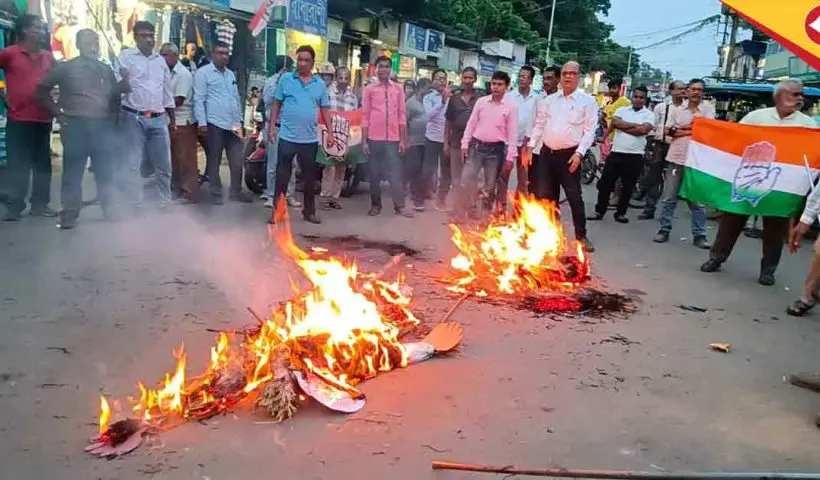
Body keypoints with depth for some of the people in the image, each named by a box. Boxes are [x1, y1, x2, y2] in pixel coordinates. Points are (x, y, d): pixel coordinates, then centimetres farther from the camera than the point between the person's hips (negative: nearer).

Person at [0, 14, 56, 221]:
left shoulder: (48, 57, 10)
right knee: (17, 165, -1)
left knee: (43, 164, 8)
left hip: (43, 119, 4)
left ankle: (40, 203, 17)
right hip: (18, 119, -4)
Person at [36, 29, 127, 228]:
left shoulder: (106, 70, 14)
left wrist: (112, 116, 2)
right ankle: (69, 214, 7)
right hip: (76, 126, -3)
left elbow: (115, 95, 18)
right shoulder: (66, 68, 4)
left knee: (106, 171, 6)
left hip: (103, 126, 3)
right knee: (73, 172, 0)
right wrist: (58, 113, 0)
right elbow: (42, 90, 8)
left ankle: (109, 209, 17)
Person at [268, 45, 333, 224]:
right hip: (287, 136, -2)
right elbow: (276, 104, 4)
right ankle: (276, 210, 11)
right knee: (282, 175, 3)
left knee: (309, 177, 11)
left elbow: (325, 109, 9)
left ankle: (309, 211, 22)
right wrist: (272, 127, -1)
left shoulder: (320, 84, 7)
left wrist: (330, 133, 4)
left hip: (310, 138, 2)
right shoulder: (285, 79, 2)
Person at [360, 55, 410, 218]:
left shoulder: (398, 88, 6)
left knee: (396, 173, 0)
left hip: (393, 138, 1)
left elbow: (402, 115, 8)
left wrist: (403, 139, 5)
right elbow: (365, 116, 1)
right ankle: (375, 205, 17)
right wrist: (364, 141, -3)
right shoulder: (369, 89, 2)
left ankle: (399, 206, 6)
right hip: (374, 138, -1)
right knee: (374, 173, 6)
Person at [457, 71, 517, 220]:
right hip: (476, 146, 1)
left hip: (496, 149, -1)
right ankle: (459, 213, 6)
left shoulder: (510, 106, -3)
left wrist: (510, 156, -7)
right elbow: (471, 124, 7)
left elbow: (512, 133, -3)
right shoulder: (481, 101, 3)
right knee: (466, 180, -3)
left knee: (490, 185, 8)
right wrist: (465, 144, 1)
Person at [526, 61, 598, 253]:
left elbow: (590, 131, -7)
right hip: (547, 153, 5)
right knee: (549, 195, 12)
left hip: (569, 155, -4)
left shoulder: (587, 101, -2)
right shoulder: (549, 100, 10)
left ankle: (581, 235, 8)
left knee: (574, 196, -3)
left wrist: (579, 153, -18)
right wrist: (531, 147, 4)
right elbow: (539, 125, 13)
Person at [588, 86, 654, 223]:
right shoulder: (622, 110, 9)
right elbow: (614, 122, -9)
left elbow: (643, 130, -16)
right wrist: (634, 125, -10)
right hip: (616, 152, 2)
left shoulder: (649, 114, 2)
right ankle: (599, 211, 14)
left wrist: (622, 126, -9)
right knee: (605, 183, 3)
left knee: (628, 187, 6)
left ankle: (620, 213, 19)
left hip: (635, 156, -2)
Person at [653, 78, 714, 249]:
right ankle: (664, 230, 16)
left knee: (698, 200, 4)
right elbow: (668, 131, -2)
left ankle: (699, 235, 12)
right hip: (676, 158, 1)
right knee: (668, 198, 6)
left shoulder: (708, 108, 3)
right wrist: (695, 128, -7)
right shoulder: (676, 109, 7)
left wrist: (681, 128, -7)